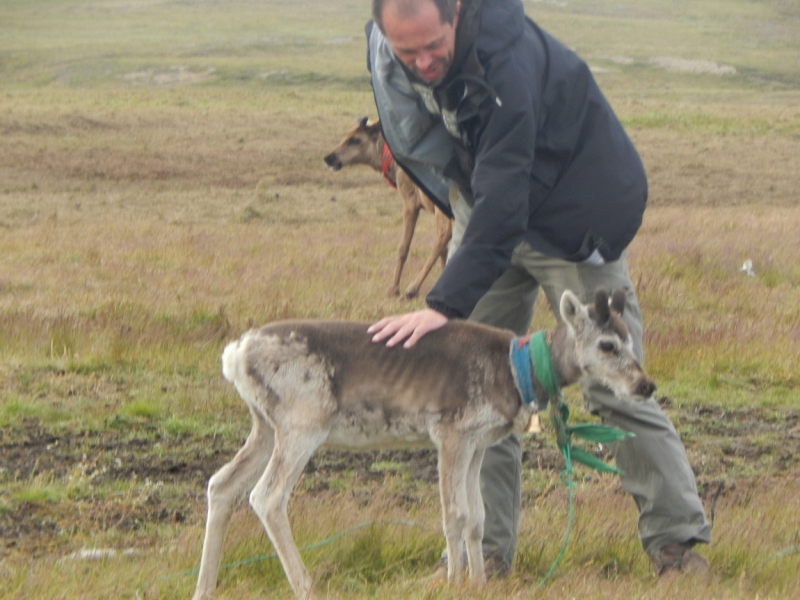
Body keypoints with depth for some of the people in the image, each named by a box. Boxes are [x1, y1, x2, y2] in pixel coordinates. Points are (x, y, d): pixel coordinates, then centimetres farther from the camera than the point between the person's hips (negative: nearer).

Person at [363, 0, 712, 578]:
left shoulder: (507, 59, -37)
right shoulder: (385, 47, -14)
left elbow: (502, 200, -41)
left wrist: (445, 304, -46)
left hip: (572, 215, -6)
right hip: (481, 210, 6)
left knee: (613, 384, -5)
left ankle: (677, 540, 4)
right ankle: (485, 549, 5)